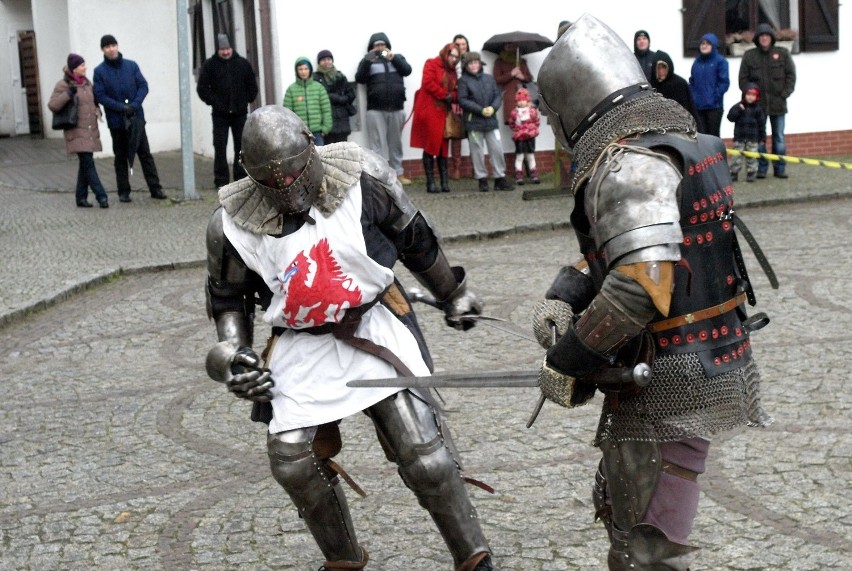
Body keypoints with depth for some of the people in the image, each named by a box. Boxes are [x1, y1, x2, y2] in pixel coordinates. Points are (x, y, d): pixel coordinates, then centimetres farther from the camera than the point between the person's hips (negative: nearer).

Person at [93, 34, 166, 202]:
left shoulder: (131, 65, 3)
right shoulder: (100, 71, -2)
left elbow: (143, 86, 1)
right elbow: (100, 96, -7)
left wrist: (135, 104, -16)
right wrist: (121, 107, -17)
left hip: (136, 117, 1)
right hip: (116, 120, -1)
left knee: (145, 153, 3)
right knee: (121, 157, 8)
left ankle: (155, 188, 6)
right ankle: (123, 191, 15)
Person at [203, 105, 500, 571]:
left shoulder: (362, 179, -14)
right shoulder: (233, 224, -11)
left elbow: (414, 239, 3)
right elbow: (228, 298, 7)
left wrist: (452, 294, 14)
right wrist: (233, 355, -7)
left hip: (375, 325, -2)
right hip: (302, 344, 2)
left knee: (422, 450, -10)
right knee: (292, 458, -1)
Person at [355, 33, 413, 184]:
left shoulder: (397, 58, 15)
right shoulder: (367, 61, 9)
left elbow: (407, 70, -1)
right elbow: (360, 79, -5)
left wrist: (393, 59, -15)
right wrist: (367, 62, -18)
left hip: (396, 109, 2)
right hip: (376, 110, -2)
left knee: (395, 143, 10)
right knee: (378, 144, -7)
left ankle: (398, 173, 17)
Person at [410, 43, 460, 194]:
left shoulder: (452, 71, 18)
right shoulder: (432, 64, -3)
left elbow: (454, 91, 15)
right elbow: (428, 83, -16)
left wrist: (452, 96, -8)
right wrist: (445, 95, -14)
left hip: (444, 112, 7)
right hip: (430, 110, -7)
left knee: (443, 147, 5)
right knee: (431, 146, -6)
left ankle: (445, 182, 6)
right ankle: (430, 183, -4)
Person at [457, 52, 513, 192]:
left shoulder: (489, 78, 11)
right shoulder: (464, 80, 0)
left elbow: (498, 96, 10)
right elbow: (463, 100, -7)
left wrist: (493, 108, -11)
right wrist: (481, 110, -13)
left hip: (491, 120, 3)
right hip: (473, 121, -3)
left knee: (497, 149, 2)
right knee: (477, 151, 1)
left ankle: (500, 178, 10)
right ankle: (482, 179, 10)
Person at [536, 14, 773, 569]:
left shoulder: (630, 164, -21)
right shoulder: (676, 141, 9)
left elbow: (640, 286, -31)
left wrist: (565, 363, -19)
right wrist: (564, 294, 1)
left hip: (670, 389, -10)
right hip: (710, 366, 10)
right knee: (618, 505, 26)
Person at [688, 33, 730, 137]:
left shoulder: (720, 61, -3)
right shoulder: (697, 61, 12)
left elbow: (724, 82, -7)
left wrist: (715, 97, -13)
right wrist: (693, 96, 3)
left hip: (714, 106, -4)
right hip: (698, 106, 4)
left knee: (713, 136, 2)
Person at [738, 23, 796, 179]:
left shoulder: (782, 53, 4)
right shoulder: (749, 56, 4)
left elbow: (791, 75, 3)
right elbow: (743, 79, 3)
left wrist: (785, 94, -6)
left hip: (778, 103, 1)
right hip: (757, 104, 0)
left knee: (779, 137, 5)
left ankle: (780, 168, 12)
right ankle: (761, 168, 7)